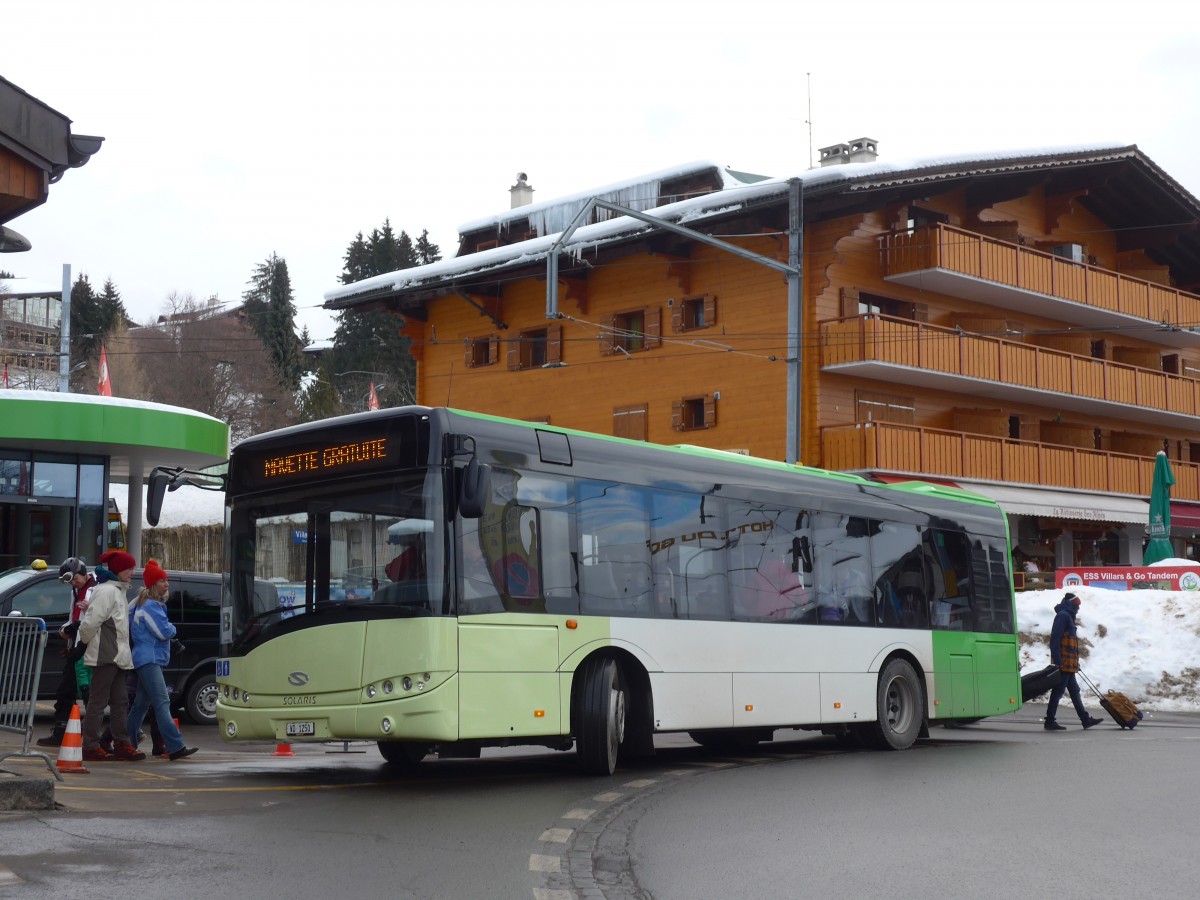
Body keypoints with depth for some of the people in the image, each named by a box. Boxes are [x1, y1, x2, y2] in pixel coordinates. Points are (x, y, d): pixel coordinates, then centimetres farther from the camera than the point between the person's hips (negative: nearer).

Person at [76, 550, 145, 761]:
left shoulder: (118, 591, 18)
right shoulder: (106, 591, -14)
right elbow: (90, 622, -18)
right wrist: (87, 640, -5)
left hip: (117, 656, 10)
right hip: (104, 655, -10)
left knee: (120, 701, 11)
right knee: (98, 702, -5)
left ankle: (122, 744, 14)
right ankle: (91, 747, -1)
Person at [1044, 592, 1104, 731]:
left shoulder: (1068, 617, 21)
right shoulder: (1063, 616, -10)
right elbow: (1055, 639, -20)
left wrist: (1075, 662, 23)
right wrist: (1057, 661, -24)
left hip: (1069, 664, 10)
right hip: (1064, 663, -10)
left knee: (1074, 691, 13)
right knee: (1058, 691, -8)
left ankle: (1085, 719, 19)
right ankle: (1049, 722, -7)